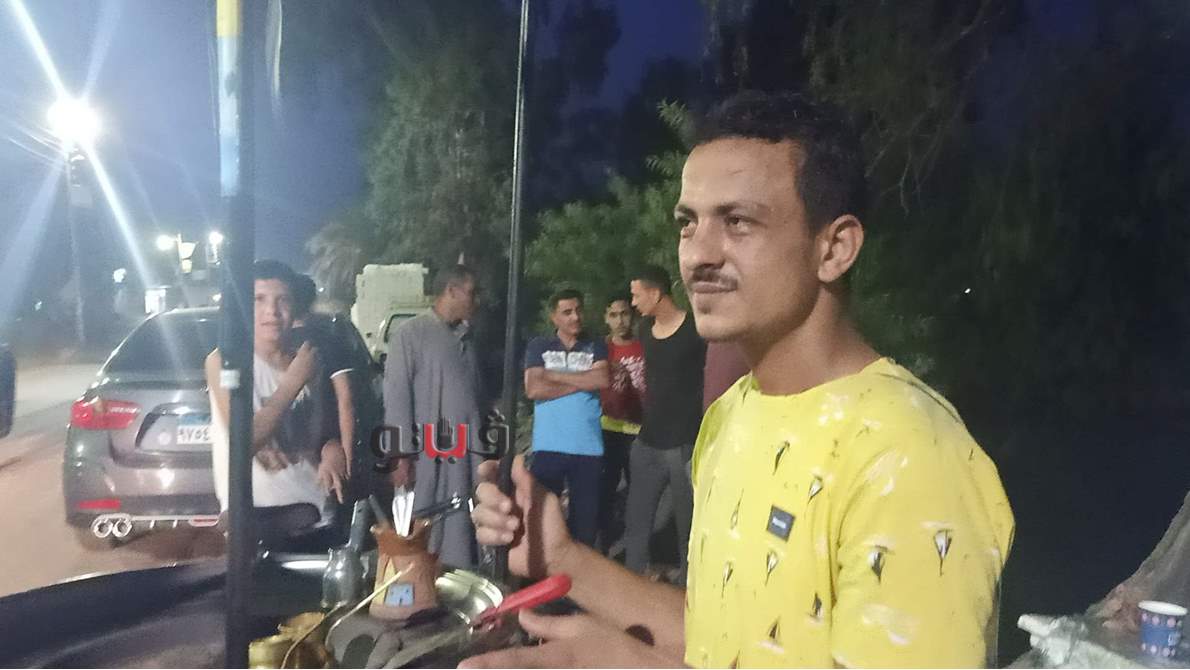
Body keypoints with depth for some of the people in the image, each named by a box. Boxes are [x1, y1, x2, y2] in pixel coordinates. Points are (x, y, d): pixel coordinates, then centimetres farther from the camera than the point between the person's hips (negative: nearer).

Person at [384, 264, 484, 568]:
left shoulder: (467, 337, 16)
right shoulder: (411, 332, -4)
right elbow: (396, 394, -8)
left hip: (470, 450, 6)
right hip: (429, 450, -6)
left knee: (464, 528, 11)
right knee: (424, 530, -1)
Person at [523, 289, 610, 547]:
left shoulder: (595, 348, 11)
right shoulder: (538, 347, 6)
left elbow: (602, 380, -8)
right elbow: (533, 389, -8)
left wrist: (555, 375, -6)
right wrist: (582, 383, -6)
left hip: (589, 446, 2)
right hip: (548, 446, -1)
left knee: (586, 514, 7)